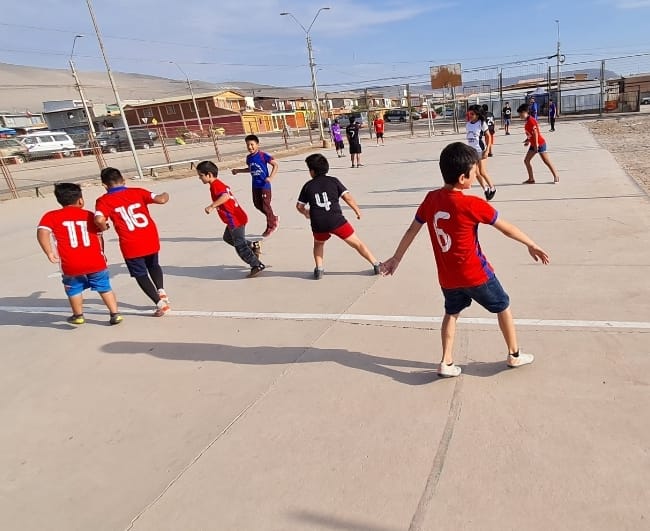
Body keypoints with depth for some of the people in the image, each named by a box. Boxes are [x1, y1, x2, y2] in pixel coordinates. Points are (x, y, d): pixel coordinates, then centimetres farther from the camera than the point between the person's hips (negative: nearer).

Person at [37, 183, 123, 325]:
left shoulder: (51, 216, 4)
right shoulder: (89, 215, 10)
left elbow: (42, 233, -12)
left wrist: (49, 253, -9)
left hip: (72, 265, -1)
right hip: (96, 262, 1)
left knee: (74, 289, 23)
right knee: (105, 287, 15)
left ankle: (78, 316, 36)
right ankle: (115, 314, 14)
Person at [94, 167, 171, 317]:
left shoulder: (104, 200, -3)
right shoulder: (137, 192, 2)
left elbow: (99, 220, -22)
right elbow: (161, 199, -7)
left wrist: (104, 228, 0)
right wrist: (165, 195, 15)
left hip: (131, 245, -3)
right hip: (151, 240, 3)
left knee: (141, 274, 13)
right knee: (153, 265, 30)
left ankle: (160, 303, 7)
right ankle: (161, 291, 17)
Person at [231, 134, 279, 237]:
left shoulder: (263, 155, -15)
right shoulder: (249, 158, 6)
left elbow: (276, 165, -15)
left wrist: (271, 177, -23)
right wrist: (238, 170, 18)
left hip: (264, 185, -7)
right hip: (255, 185, 7)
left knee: (265, 206, -1)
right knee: (258, 205, 13)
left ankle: (270, 227, 17)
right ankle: (274, 219, 33)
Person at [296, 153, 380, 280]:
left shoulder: (308, 186, 12)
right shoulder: (333, 181, 8)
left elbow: (299, 206, 15)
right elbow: (348, 197, 2)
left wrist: (306, 213, 36)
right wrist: (357, 211, 15)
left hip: (318, 224, 2)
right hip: (336, 220, -1)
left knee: (318, 244, 31)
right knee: (357, 243, 10)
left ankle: (319, 269, 17)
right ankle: (376, 265, 11)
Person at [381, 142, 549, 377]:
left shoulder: (431, 199, -5)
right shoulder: (472, 204, -20)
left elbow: (411, 231, 5)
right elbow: (506, 228, -8)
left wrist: (396, 259, 16)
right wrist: (531, 245, 7)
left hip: (447, 278, 5)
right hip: (476, 275, -4)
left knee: (451, 313, 26)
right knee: (503, 307, 19)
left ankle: (446, 363, 24)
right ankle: (515, 355, 35)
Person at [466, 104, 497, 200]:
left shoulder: (482, 123, -9)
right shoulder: (467, 124, 5)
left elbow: (489, 137, -7)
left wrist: (487, 150, -14)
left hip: (481, 150, -5)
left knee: (482, 172, -7)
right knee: (476, 173, 6)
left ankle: (492, 188, 13)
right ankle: (485, 189, 22)